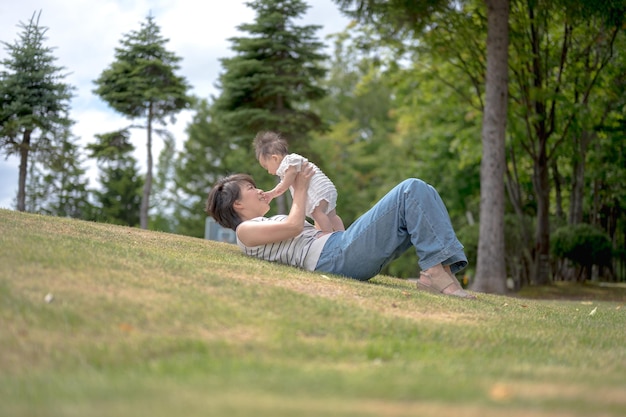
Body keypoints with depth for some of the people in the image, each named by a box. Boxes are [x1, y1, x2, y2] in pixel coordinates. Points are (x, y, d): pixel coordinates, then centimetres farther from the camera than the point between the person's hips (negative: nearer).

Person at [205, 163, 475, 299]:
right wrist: (300, 189, 7)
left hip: (342, 244, 10)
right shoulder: (245, 230, 6)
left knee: (421, 195, 0)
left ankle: (439, 268, -16)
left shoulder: (268, 223, 33)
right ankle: (436, 269, -22)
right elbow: (293, 226, -7)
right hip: (335, 257, -10)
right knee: (412, 190, -15)